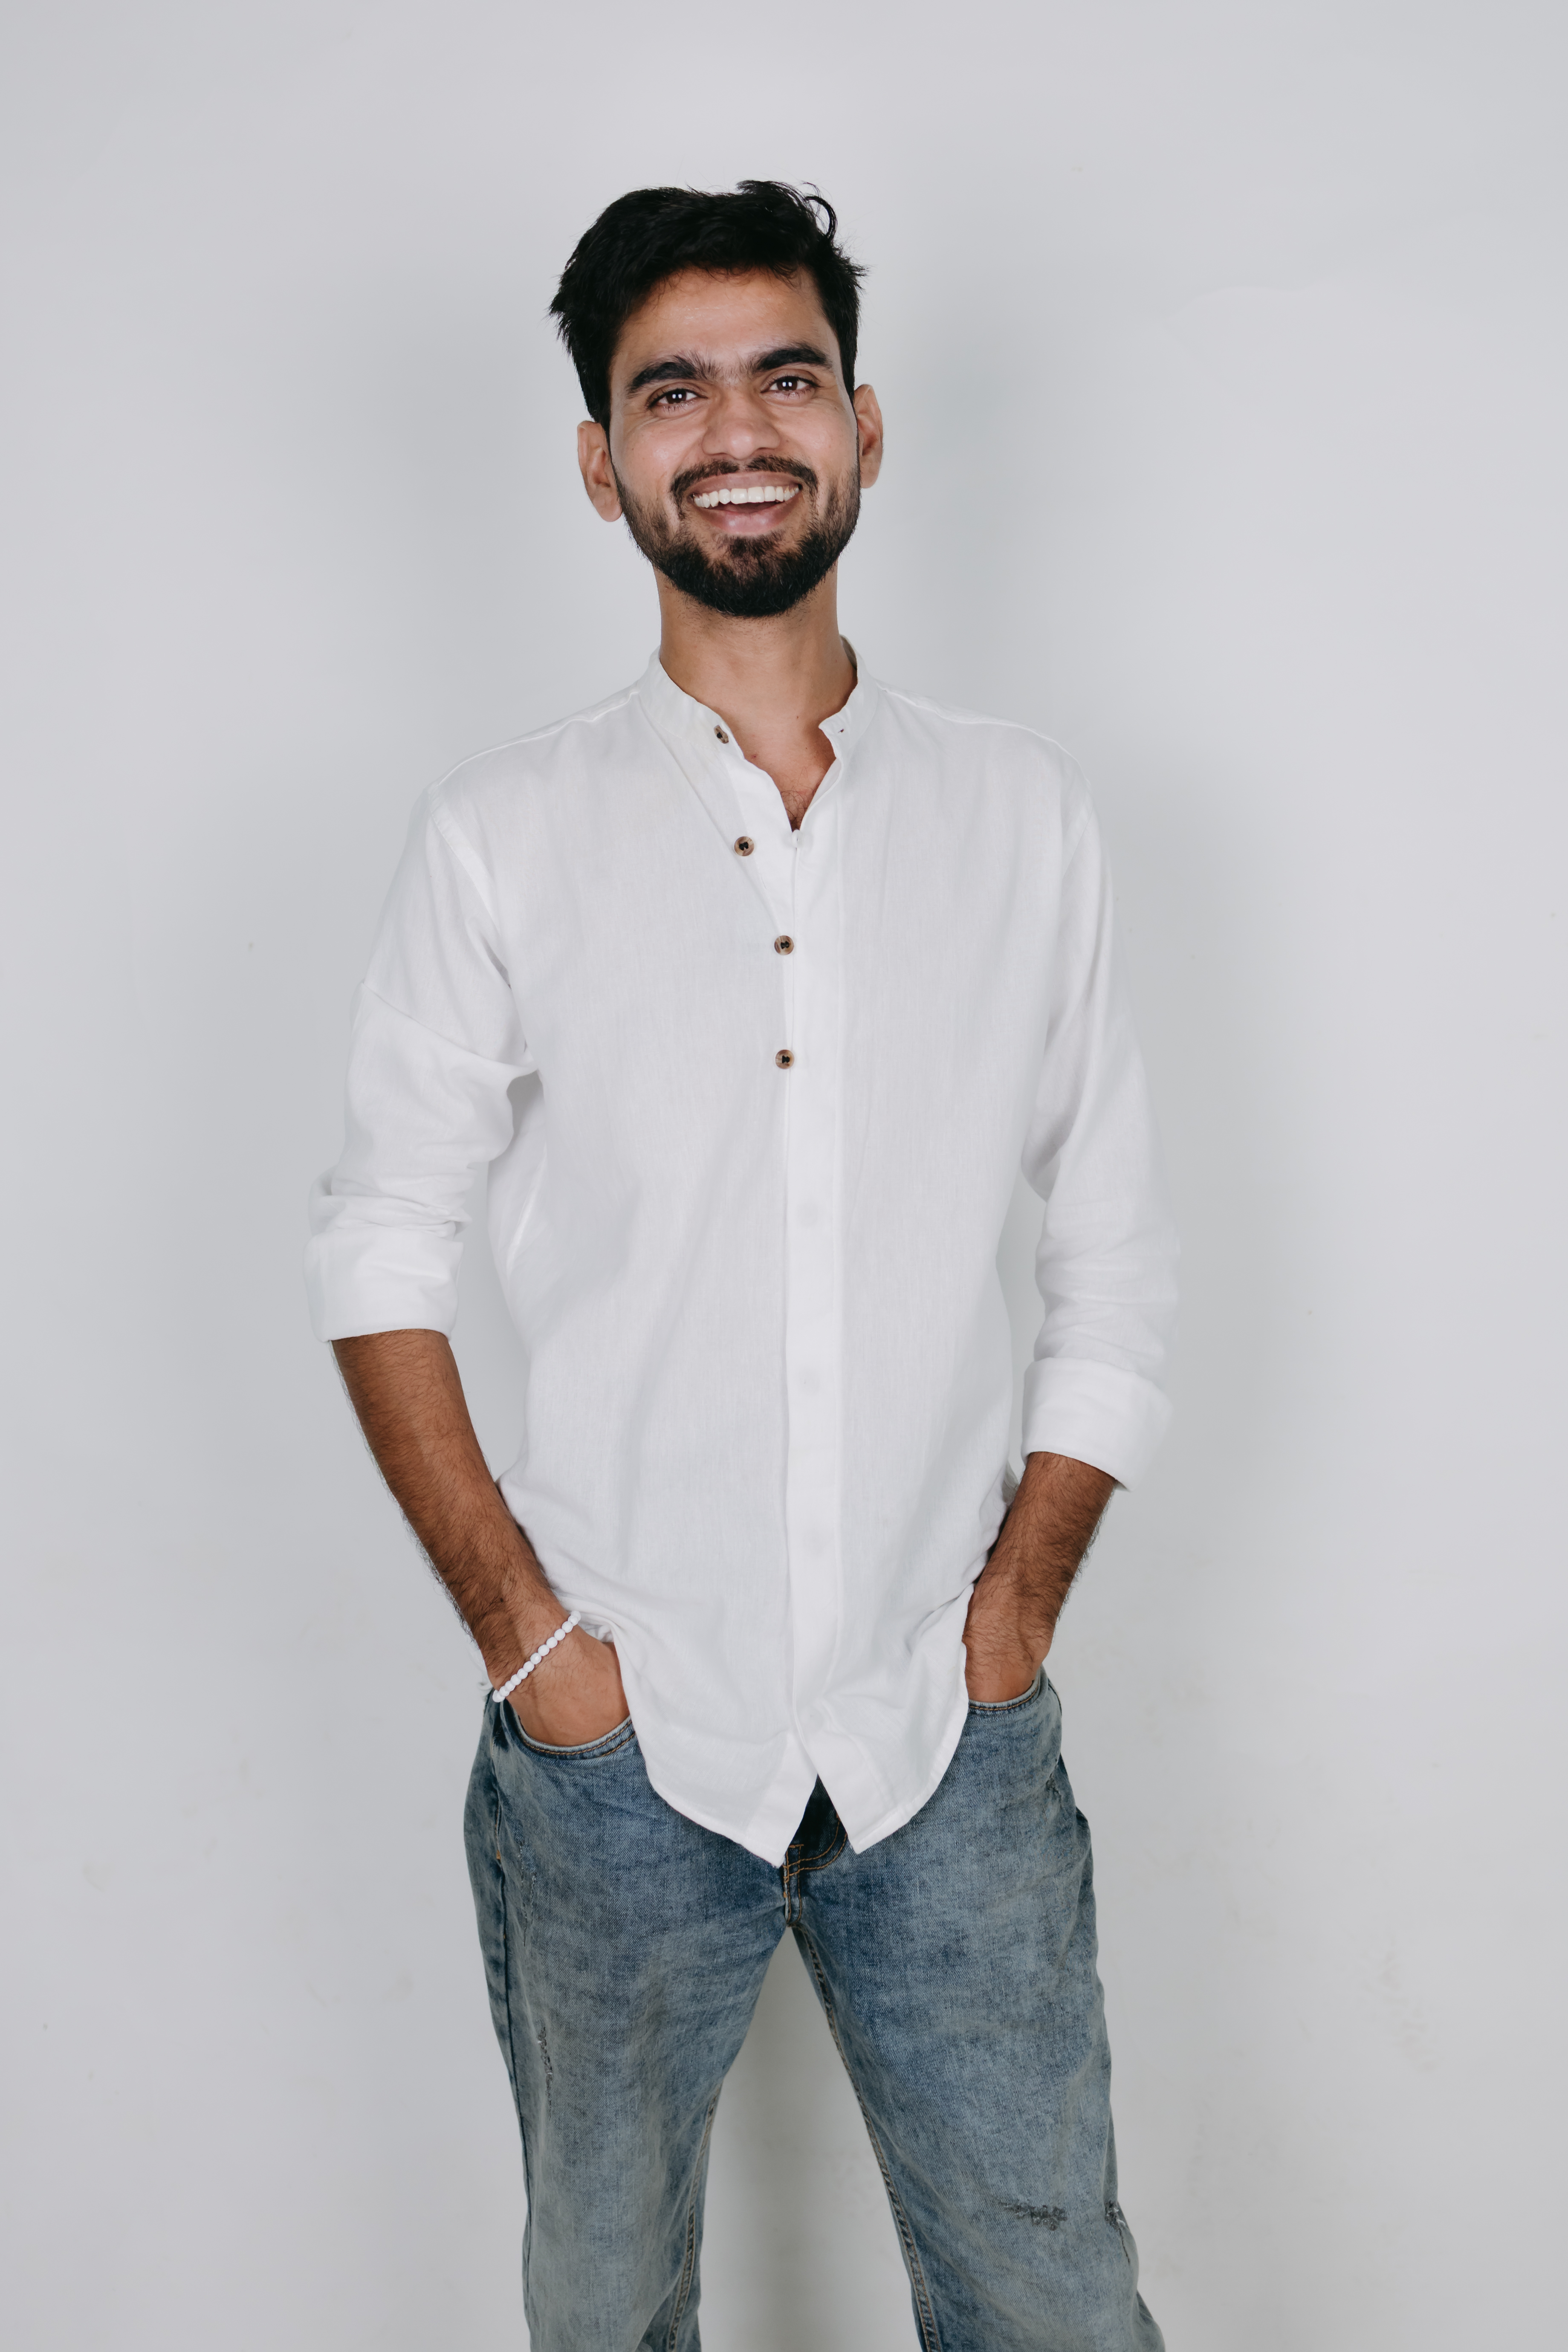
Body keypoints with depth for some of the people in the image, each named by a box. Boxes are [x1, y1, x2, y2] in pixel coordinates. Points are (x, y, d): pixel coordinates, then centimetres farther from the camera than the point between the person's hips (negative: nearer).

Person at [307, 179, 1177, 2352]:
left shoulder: (1023, 816, 1)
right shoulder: (505, 836, -3)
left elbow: (1119, 1255, 5)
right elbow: (380, 1247, 0)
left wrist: (1019, 1602, -2)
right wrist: (522, 1627, -6)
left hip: (952, 1747, 1)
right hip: (620, 1743, 0)